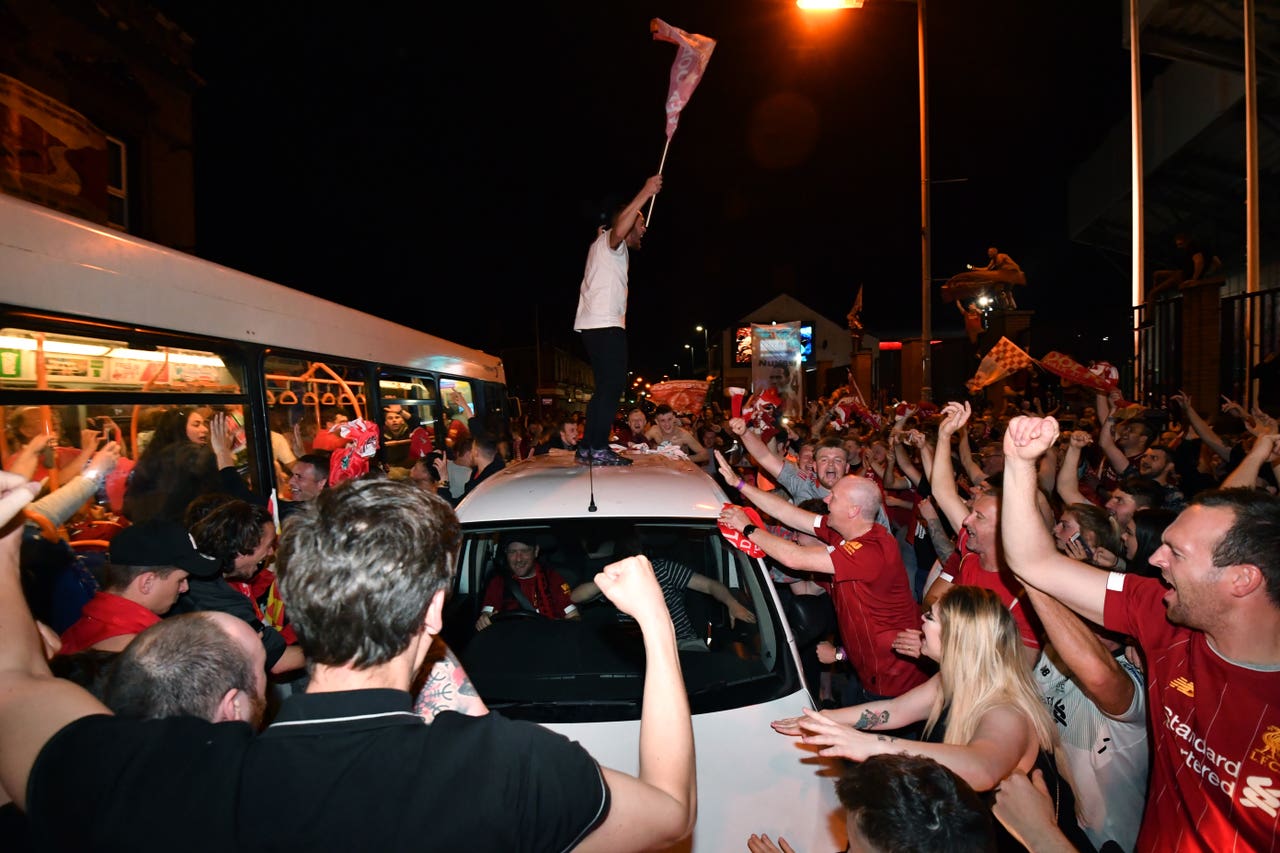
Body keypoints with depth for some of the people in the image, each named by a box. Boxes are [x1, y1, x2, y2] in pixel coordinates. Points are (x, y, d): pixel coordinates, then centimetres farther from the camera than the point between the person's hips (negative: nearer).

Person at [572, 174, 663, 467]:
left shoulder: (606, 246, 29)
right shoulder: (610, 241, -2)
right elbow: (619, 228, -27)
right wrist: (645, 193, -29)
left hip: (596, 325, 11)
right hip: (605, 325, -11)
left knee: (607, 388, 11)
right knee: (612, 386, -14)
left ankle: (587, 448, 10)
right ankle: (599, 449, -16)